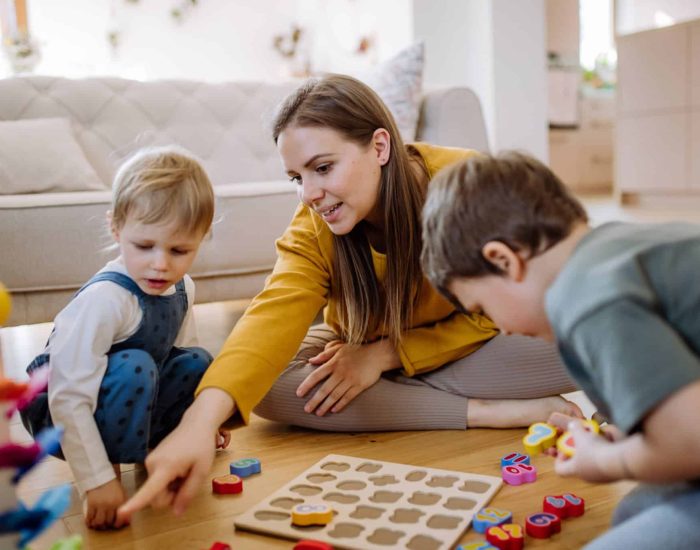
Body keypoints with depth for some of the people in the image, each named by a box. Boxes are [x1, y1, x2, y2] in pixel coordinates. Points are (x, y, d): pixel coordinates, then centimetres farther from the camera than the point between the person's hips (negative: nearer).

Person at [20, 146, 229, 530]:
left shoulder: (181, 287, -7)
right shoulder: (105, 299, -33)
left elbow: (183, 350, 11)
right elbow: (69, 400, -35)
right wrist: (97, 482, -38)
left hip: (124, 399, 7)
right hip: (54, 413, -7)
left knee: (196, 363, -6)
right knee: (133, 366, -33)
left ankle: (156, 442, 8)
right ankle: (111, 464, -14)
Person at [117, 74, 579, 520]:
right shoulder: (312, 231, -21)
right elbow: (275, 315, -39)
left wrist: (384, 354, -24)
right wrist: (200, 424, -56)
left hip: (462, 350, -2)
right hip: (371, 356, 3)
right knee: (268, 384, -27)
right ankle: (489, 412, -22)